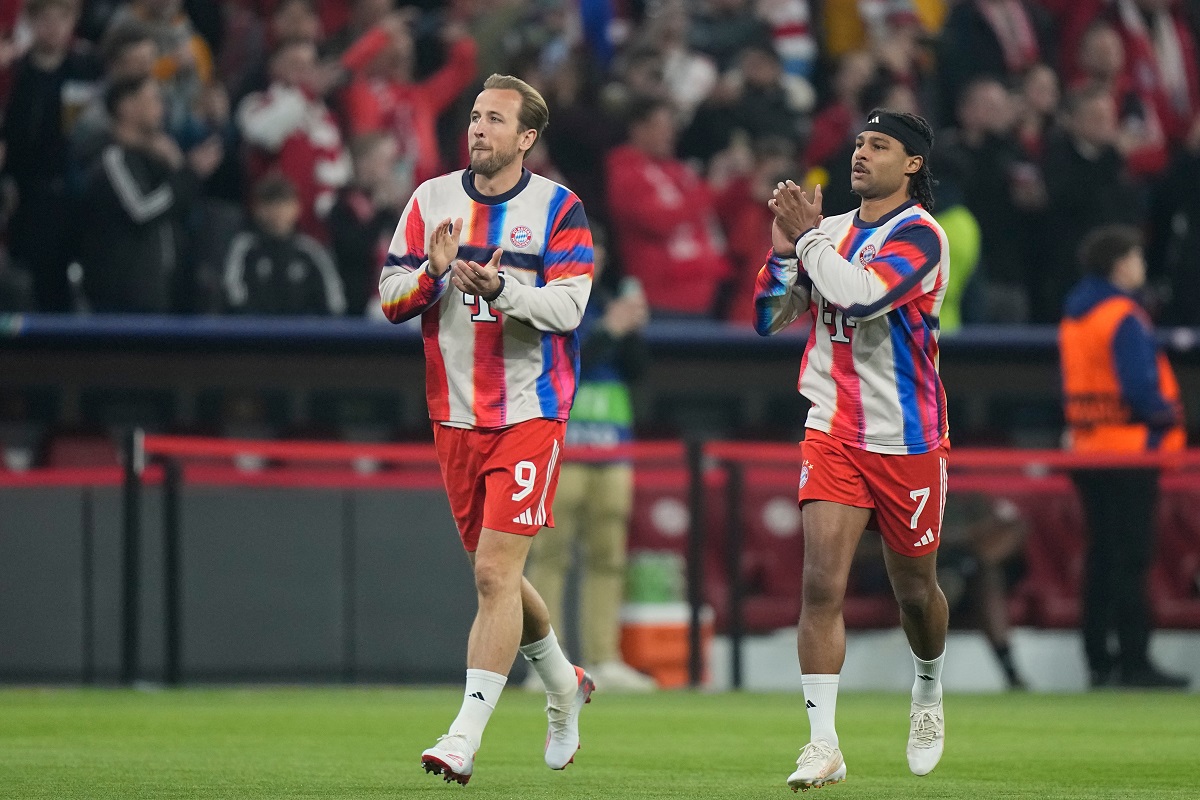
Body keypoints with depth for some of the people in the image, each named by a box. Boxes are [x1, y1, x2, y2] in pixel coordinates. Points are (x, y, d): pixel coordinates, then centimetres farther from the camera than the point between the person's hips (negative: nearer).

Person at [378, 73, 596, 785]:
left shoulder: (559, 209, -4)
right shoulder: (433, 200, 7)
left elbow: (567, 305, -15)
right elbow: (391, 298, 6)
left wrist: (500, 290, -31)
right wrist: (435, 273, -15)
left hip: (530, 413, -5)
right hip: (456, 415, 5)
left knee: (495, 573, -13)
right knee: (495, 573, 14)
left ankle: (465, 739, -15)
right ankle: (565, 686, 39)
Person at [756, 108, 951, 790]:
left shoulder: (920, 235, -11)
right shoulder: (832, 230, 9)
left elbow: (862, 295, -28)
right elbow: (770, 317, 11)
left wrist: (808, 235, -16)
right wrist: (785, 245, -4)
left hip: (907, 441, -4)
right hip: (832, 434, 4)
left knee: (914, 589, 11)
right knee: (822, 581, -12)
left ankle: (929, 691, 42)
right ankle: (824, 746, -13)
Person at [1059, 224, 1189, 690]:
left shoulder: (1074, 315, 14)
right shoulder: (1123, 318, -14)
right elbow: (1140, 388, -21)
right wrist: (1167, 415, -5)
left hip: (1085, 444, 9)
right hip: (1129, 449, -9)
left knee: (1101, 554, 12)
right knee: (1131, 558, -7)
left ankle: (1099, 660, 13)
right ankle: (1134, 663, -7)